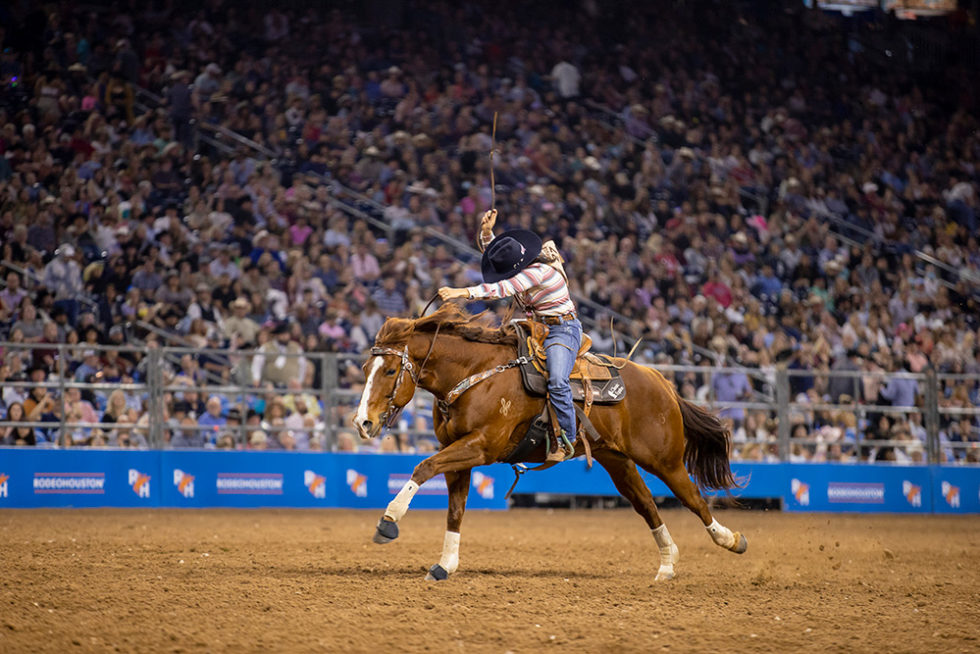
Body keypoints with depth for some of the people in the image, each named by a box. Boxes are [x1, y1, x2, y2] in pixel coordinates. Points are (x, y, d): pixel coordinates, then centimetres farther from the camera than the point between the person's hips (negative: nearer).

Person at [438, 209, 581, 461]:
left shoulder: (539, 271, -26)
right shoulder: (517, 261, 2)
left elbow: (503, 288, -36)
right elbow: (490, 251, 20)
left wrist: (463, 292, -43)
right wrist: (486, 231, -2)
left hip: (562, 329, -9)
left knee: (557, 381, -28)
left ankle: (567, 441, -20)